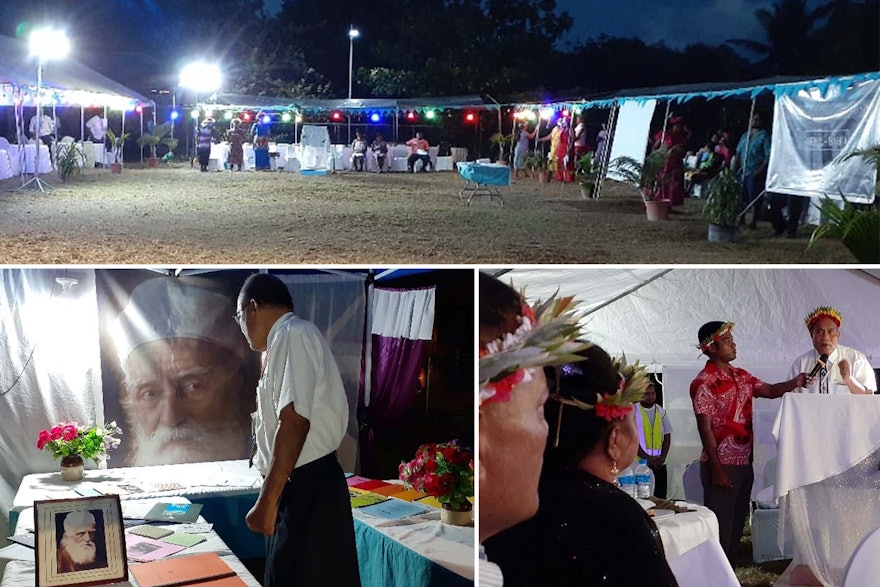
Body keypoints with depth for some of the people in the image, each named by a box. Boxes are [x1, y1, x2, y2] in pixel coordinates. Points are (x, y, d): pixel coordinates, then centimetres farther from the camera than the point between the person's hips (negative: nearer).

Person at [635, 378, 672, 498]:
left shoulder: (661, 411, 9)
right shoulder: (633, 411, -5)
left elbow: (667, 437, 10)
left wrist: (662, 457, -4)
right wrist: (647, 458, -13)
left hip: (659, 464, 4)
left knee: (661, 496, 5)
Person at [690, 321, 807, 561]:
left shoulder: (741, 376, 12)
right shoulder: (703, 383, -13)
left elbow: (770, 391, 10)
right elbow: (705, 428, -15)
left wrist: (795, 382, -10)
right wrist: (717, 469, -18)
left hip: (744, 462, 8)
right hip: (722, 465, -8)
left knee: (737, 523, 15)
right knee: (720, 525, -1)